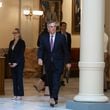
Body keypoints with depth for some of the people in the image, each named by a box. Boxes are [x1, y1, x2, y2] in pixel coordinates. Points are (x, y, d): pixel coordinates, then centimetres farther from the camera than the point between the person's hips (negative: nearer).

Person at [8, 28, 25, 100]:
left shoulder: (22, 42, -5)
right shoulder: (11, 42, 14)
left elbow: (21, 54, -11)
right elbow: (9, 53, 14)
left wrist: (16, 63, -15)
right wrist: (9, 62, 2)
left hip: (19, 63, -6)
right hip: (12, 63, 6)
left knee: (19, 78, -5)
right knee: (14, 79, 6)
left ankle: (20, 95, -1)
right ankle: (15, 95, 9)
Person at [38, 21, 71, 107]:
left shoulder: (61, 37, -1)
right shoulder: (44, 38, 4)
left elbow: (65, 50, 2)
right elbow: (41, 49, -2)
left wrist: (67, 62, 1)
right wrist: (40, 58, -21)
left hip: (58, 63, -3)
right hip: (48, 63, 3)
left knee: (56, 81, -14)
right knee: (50, 82, 8)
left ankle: (53, 98, -21)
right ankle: (54, 99, 19)